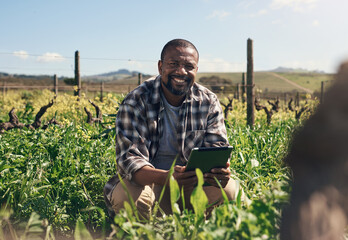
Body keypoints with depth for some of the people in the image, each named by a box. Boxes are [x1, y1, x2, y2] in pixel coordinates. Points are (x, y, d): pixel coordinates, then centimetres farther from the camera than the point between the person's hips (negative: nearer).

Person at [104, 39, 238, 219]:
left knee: (228, 188, -25)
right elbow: (129, 158, -23)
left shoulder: (209, 102, -3)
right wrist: (166, 177, -44)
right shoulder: (135, 103, -14)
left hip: (192, 180, 3)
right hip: (147, 180, -2)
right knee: (127, 195, -34)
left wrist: (221, 169, -34)